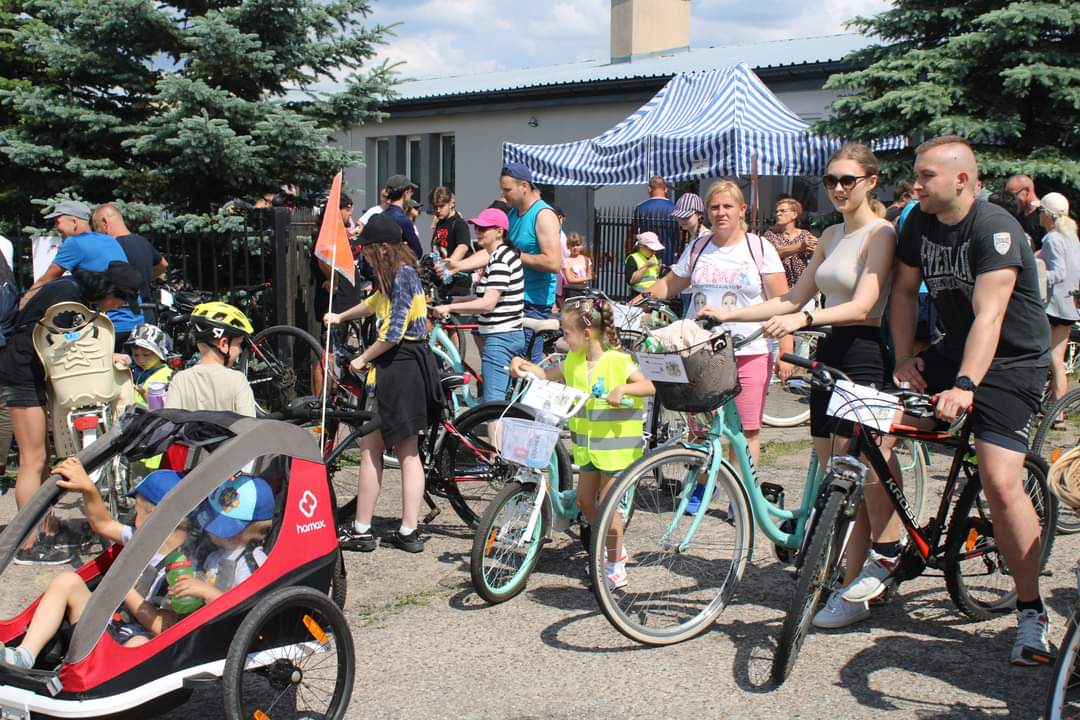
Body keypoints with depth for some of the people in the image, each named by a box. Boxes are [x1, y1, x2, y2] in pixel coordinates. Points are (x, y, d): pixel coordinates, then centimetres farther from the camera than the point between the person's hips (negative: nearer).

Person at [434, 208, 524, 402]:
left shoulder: (500, 260, -16)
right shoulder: (503, 255, 15)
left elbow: (488, 304, -25)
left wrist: (449, 307, -24)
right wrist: (457, 301, 14)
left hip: (499, 337, -11)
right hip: (512, 335, 11)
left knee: (493, 400, -13)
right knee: (505, 397, 16)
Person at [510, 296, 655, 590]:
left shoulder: (617, 361, -16)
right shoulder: (573, 363, 4)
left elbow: (649, 387, -20)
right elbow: (547, 375, 16)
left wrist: (623, 388, -36)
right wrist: (524, 366, -1)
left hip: (616, 445, -7)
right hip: (588, 444, 7)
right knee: (585, 502, 13)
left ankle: (616, 568, 12)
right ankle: (615, 550, 33)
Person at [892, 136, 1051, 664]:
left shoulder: (995, 229, -22)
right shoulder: (920, 222, 0)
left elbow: (989, 314, -33)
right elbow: (904, 290, 10)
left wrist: (964, 386, -44)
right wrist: (904, 359, -1)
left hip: (1012, 363, -7)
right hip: (955, 349, 7)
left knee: (1000, 483, -20)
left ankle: (1031, 611, -4)